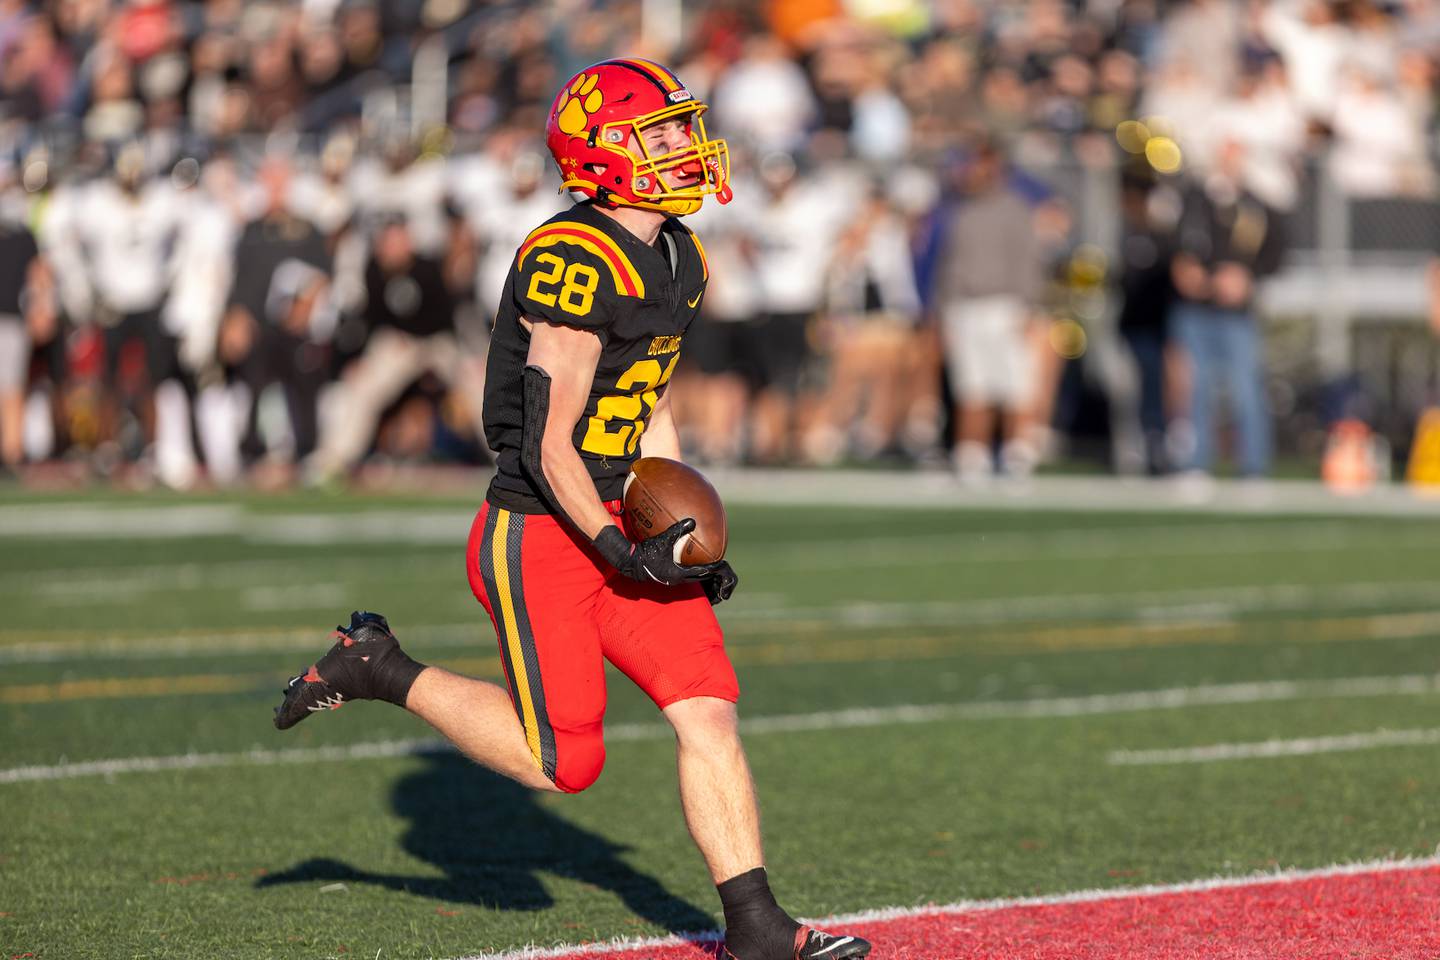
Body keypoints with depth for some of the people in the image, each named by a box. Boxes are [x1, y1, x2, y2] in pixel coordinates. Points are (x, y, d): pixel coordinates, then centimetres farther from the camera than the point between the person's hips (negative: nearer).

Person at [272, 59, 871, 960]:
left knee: (708, 708, -4)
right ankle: (377, 668, 14)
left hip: (613, 524, 8)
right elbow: (550, 448, -19)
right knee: (563, 763, -2)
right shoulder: (576, 265, -20)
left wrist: (684, 536, 11)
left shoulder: (677, 261, 10)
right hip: (540, 538, -8)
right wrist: (621, 549, -22)